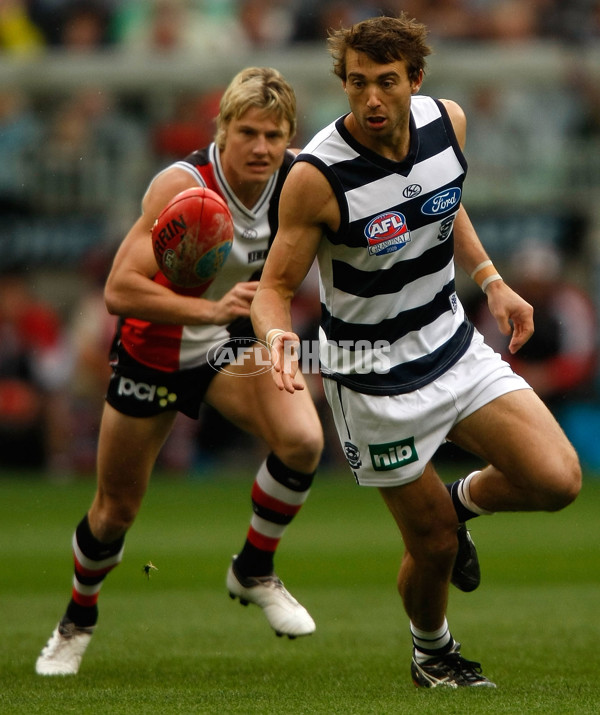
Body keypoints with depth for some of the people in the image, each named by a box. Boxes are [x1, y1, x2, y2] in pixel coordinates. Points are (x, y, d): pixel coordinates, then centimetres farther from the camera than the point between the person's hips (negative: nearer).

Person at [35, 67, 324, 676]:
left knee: (302, 440, -25)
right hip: (154, 348, -3)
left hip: (233, 343, 3)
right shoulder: (182, 185, -30)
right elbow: (119, 290, -37)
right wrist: (211, 309, -46)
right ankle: (78, 617, 40)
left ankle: (253, 572, 1)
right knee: (116, 509, 9)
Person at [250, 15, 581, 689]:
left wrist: (490, 279, 6)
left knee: (557, 480, -11)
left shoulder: (446, 121, -7)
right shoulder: (317, 175, -24)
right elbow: (275, 285, -14)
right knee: (432, 547, 2)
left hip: (456, 347, 5)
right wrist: (279, 337, -35)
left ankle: (461, 500, 23)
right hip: (375, 377, -5)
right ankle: (432, 651, 36)